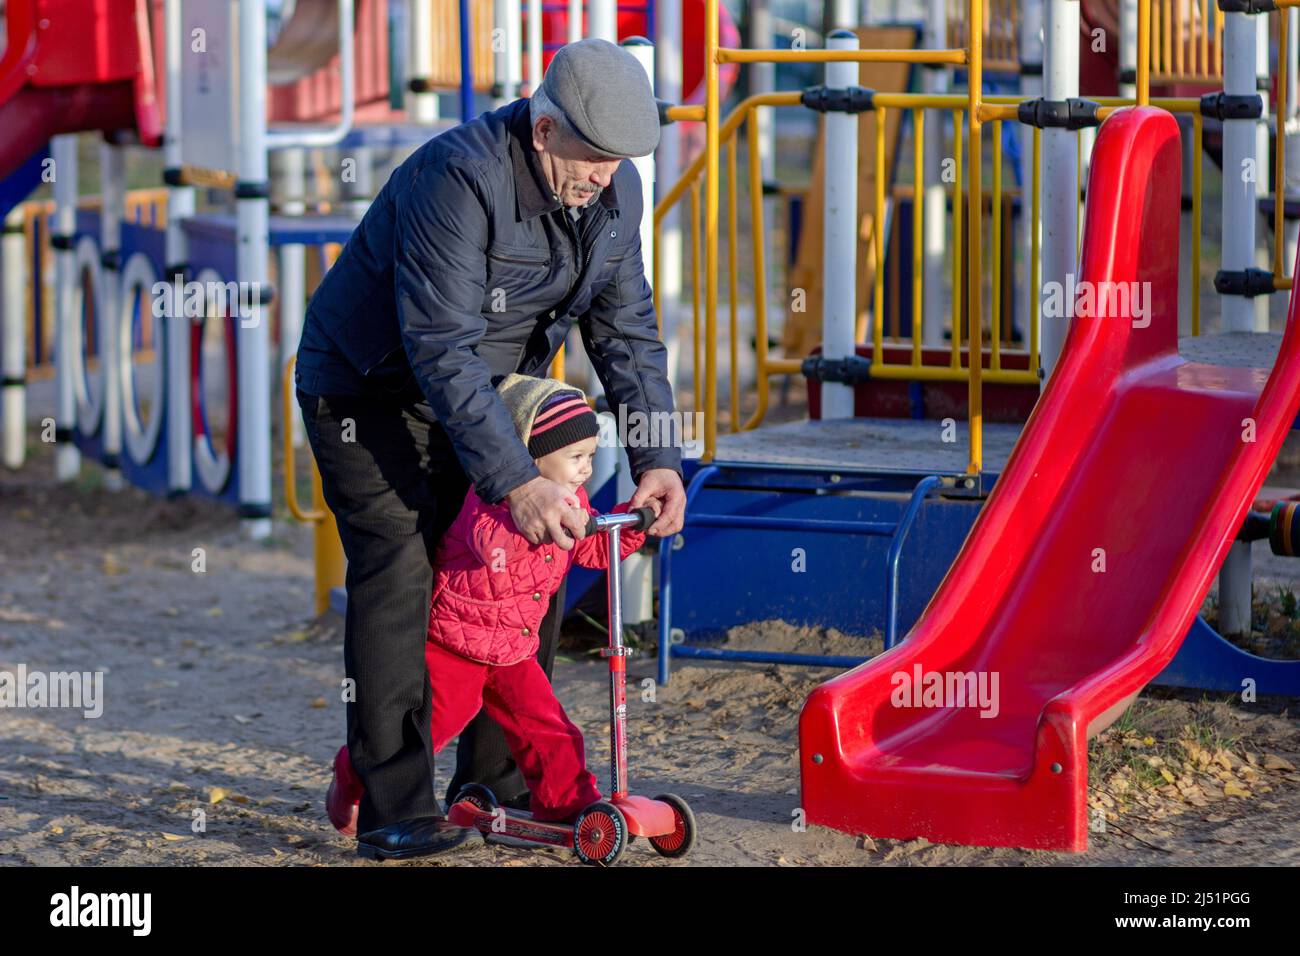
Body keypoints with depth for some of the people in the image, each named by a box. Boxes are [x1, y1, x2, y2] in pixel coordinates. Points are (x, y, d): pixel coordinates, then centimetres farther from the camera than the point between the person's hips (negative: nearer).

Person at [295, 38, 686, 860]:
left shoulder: (614, 190, -8)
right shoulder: (459, 179, -32)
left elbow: (627, 330, 0)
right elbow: (443, 351, -36)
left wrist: (657, 459, -11)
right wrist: (517, 482, -39)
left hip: (484, 392, 7)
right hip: (369, 387, -7)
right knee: (399, 569, -17)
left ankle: (500, 774, 15)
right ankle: (395, 805, -13)